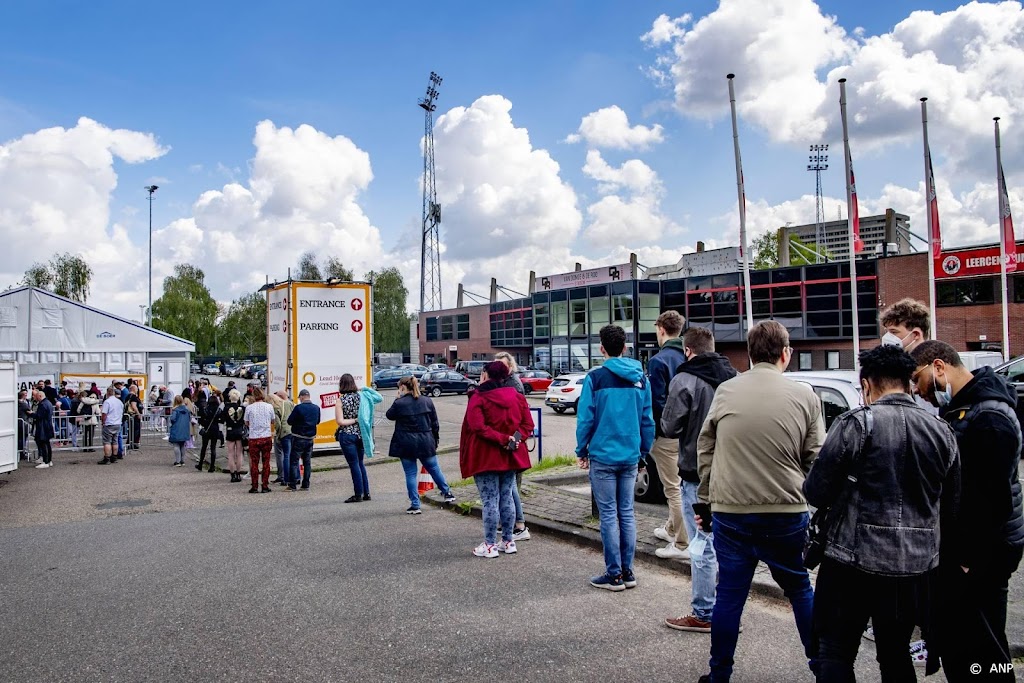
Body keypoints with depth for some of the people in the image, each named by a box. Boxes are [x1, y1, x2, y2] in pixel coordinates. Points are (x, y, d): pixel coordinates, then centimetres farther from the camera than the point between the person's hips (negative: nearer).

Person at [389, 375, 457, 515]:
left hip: (406, 444, -3)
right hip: (425, 442, 3)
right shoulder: (427, 401, 1)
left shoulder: (399, 403, -11)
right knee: (434, 469, 17)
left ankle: (415, 505, 7)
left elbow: (389, 415, 9)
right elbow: (435, 423, 5)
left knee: (410, 474, 5)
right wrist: (435, 439, 15)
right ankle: (448, 493, 28)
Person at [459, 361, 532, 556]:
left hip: (486, 457, -5)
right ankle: (508, 541, 19)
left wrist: (503, 439, -20)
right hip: (511, 456, 6)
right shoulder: (517, 396, 8)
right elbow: (528, 423, 3)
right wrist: (516, 437, -9)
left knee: (490, 501, 0)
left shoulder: (478, 398, -10)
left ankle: (490, 545, 5)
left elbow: (478, 427, -22)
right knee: (506, 498, 14)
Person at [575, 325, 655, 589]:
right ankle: (627, 571, 18)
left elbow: (585, 418, -9)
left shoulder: (595, 377, -9)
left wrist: (582, 451, 2)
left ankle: (614, 574, 7)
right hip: (631, 456, 4)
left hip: (603, 456, -4)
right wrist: (644, 452, 14)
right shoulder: (640, 378, 4)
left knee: (609, 514, 2)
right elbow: (647, 420, 5)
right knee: (627, 512, 12)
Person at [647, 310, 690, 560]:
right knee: (678, 484, 22)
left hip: (667, 434, -8)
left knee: (673, 488, -1)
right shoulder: (687, 358, 6)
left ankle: (683, 545, 3)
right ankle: (672, 528, 38)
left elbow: (655, 401, -19)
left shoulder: (659, 360, -16)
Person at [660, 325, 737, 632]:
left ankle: (703, 614, 10)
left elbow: (670, 428, -12)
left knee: (702, 545, 1)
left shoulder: (684, 380, -15)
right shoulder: (734, 378, 3)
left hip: (697, 474, -7)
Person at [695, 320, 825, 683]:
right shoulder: (804, 395, -3)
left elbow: (704, 449, 6)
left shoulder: (725, 391, 0)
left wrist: (705, 498, 14)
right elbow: (816, 458, 0)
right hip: (787, 511, 0)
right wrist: (808, 498, 16)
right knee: (800, 591, 18)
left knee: (729, 595, 9)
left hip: (729, 510, 1)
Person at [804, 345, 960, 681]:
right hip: (917, 565, 6)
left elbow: (815, 492, -13)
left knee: (835, 654, 7)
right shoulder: (942, 432, 4)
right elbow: (950, 508, 12)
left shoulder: (857, 423, -13)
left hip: (856, 561, -6)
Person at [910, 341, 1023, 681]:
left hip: (980, 552, -10)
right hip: (959, 546, 10)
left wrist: (971, 559, -20)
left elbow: (995, 497, -23)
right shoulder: (958, 408, 11)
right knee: (953, 637, 18)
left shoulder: (988, 416, -19)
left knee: (980, 647, 1)